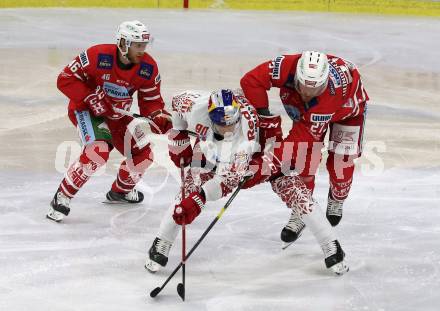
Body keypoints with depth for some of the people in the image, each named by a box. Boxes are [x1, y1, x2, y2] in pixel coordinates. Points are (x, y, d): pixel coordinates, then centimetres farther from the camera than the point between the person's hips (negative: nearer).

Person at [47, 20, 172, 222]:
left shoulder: (148, 68, -13)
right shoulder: (97, 56, -28)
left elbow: (151, 101, -4)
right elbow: (65, 79, -21)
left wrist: (159, 117, -26)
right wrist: (91, 97, -29)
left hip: (117, 114, 6)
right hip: (85, 109, -6)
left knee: (142, 154, 2)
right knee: (98, 152, -29)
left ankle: (120, 191, 33)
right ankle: (61, 198, -16)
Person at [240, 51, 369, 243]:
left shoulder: (332, 88, -47)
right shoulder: (287, 67, -41)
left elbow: (310, 131, -46)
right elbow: (250, 81, -33)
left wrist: (277, 158, -50)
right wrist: (262, 114, -36)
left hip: (348, 104, -3)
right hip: (305, 109, 3)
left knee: (341, 162, -5)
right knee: (305, 160, -9)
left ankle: (337, 199, 28)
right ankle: (301, 211, 9)